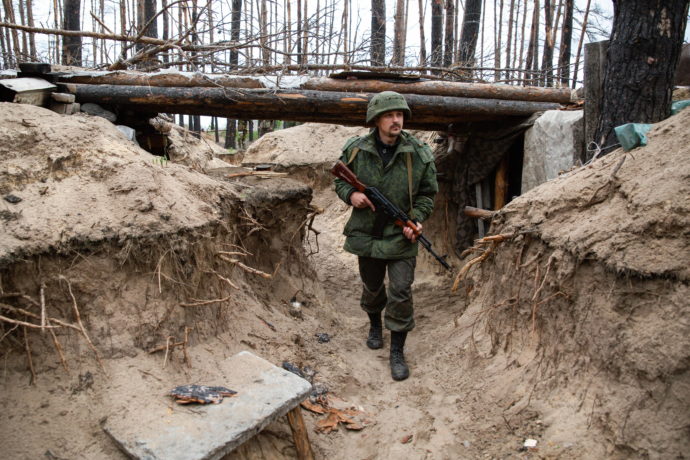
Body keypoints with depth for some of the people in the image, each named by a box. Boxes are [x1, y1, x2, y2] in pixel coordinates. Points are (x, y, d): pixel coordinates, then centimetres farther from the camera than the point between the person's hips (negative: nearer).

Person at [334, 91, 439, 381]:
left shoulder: (419, 154, -8)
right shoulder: (356, 150, -6)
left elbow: (427, 194, 1)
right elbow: (340, 181, 8)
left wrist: (417, 219, -15)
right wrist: (351, 194, -14)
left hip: (401, 237, -2)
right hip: (366, 234, 2)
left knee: (400, 294, -4)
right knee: (372, 288, 19)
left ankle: (398, 352, 12)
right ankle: (374, 325, 49)